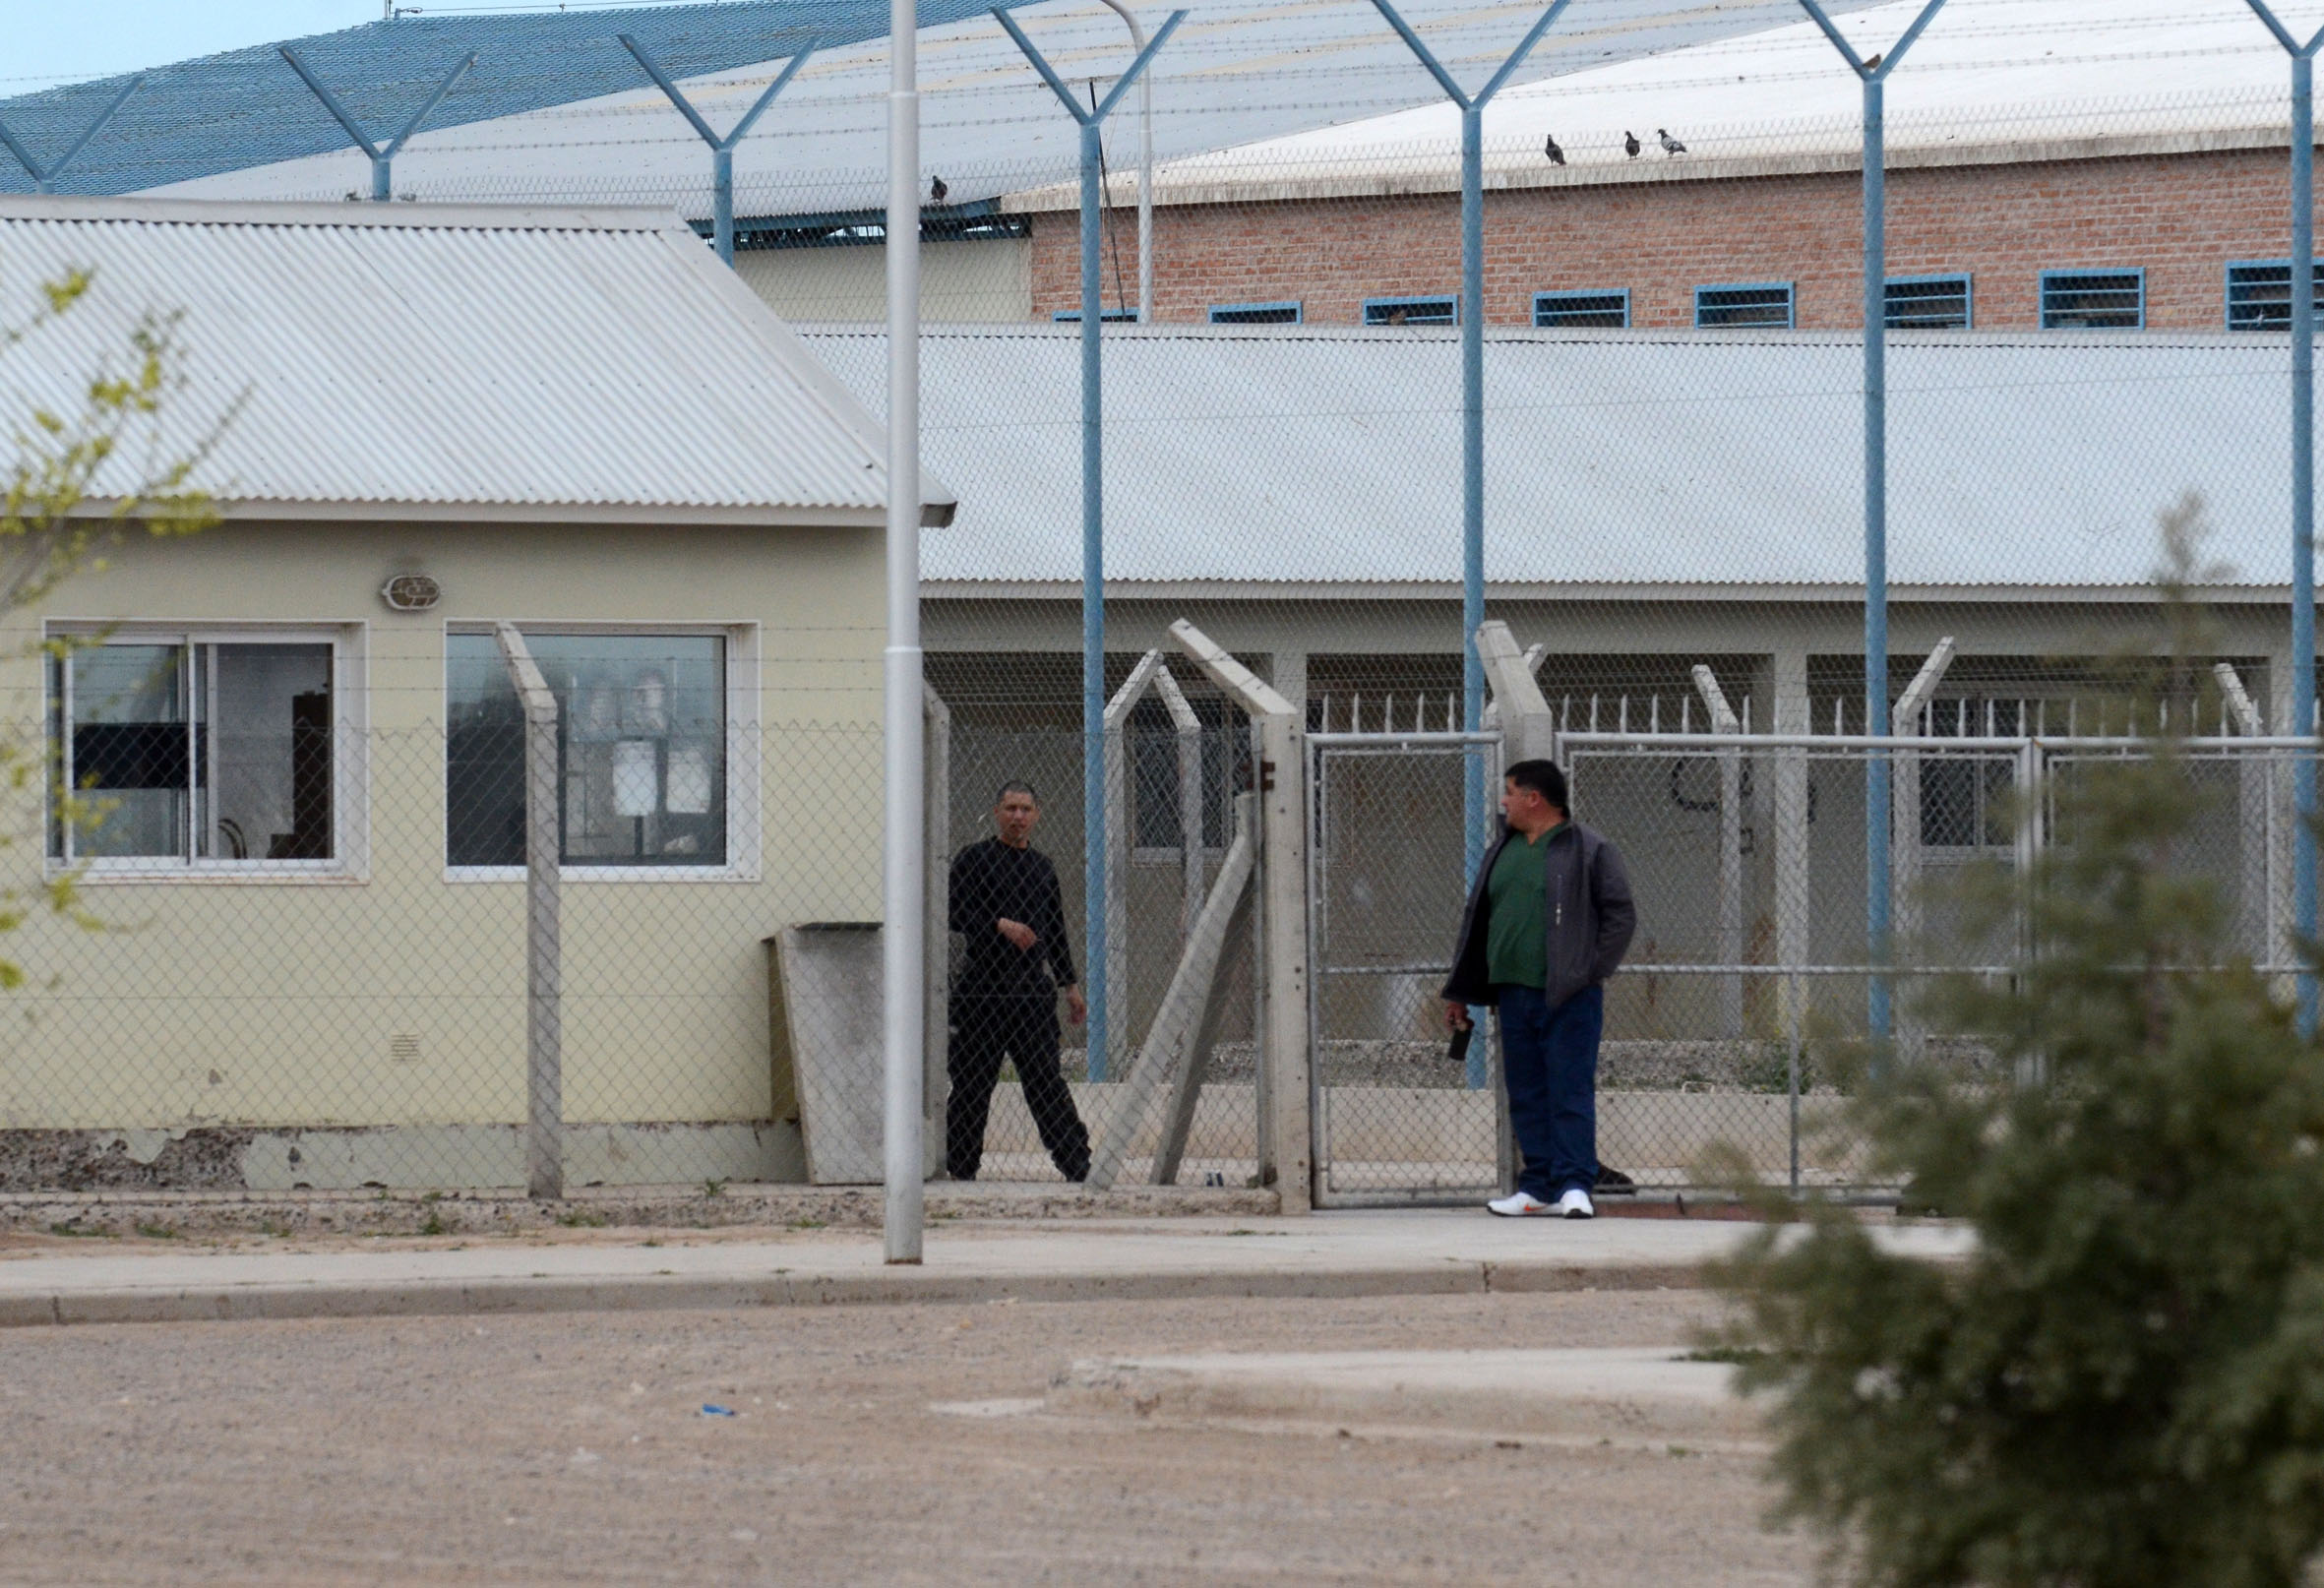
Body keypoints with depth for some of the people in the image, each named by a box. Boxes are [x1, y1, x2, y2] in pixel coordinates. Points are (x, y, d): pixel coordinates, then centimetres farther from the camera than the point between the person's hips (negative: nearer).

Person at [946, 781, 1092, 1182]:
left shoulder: (1043, 867, 18)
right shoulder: (973, 859, 1)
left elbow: (1056, 930, 23)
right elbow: (954, 912, -10)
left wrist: (1069, 984, 20)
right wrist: (1001, 925, -20)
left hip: (1033, 991, 3)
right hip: (980, 990, -3)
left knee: (1046, 1081, -2)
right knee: (971, 1084, 0)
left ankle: (1077, 1164, -4)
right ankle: (960, 1170, 7)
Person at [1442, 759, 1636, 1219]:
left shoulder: (1588, 851, -2)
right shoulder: (1503, 852, 18)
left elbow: (1620, 916, -3)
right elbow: (1476, 919, 22)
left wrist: (1590, 971, -10)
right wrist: (1459, 991, 20)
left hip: (1568, 996, -7)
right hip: (1513, 993, 7)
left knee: (1571, 1090, -8)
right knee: (1527, 1095, 7)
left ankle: (1574, 1184, -8)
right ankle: (1540, 1186, 11)